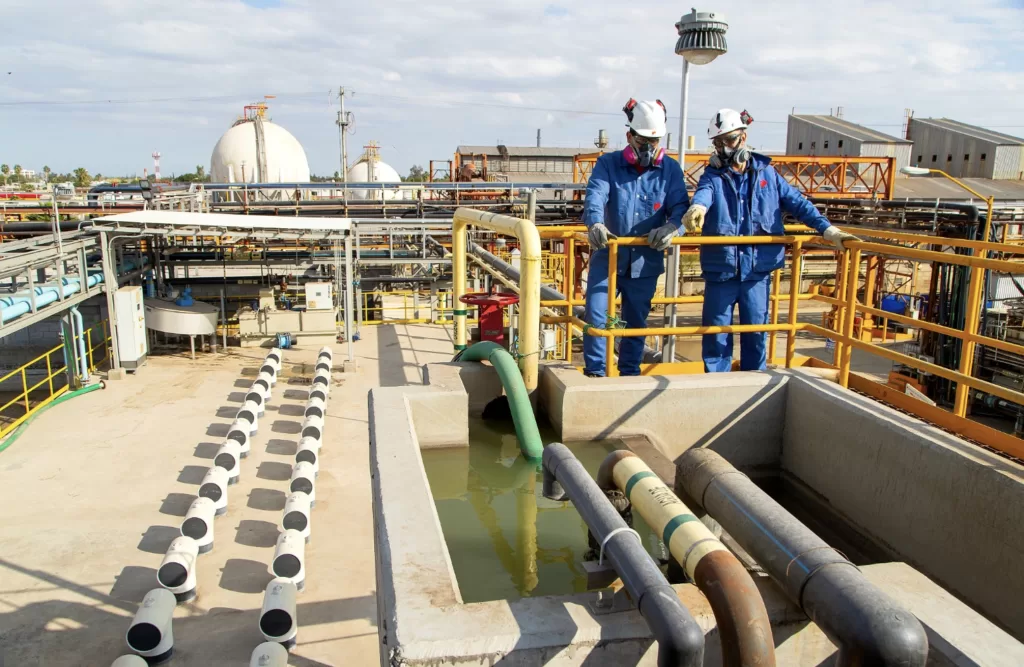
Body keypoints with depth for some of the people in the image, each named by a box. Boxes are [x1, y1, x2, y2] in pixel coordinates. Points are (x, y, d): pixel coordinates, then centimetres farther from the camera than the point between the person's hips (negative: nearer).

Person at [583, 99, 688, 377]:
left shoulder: (671, 169, 2)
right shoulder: (607, 164, -2)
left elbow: (680, 205, -8)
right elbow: (595, 195, -18)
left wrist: (670, 227, -32)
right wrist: (595, 223, -40)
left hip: (646, 260, 1)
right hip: (608, 256, -1)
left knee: (636, 321, 13)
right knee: (596, 315, -6)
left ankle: (630, 372, 28)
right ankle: (594, 371, 10)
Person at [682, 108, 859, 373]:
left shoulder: (766, 173, 8)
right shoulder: (712, 176, 2)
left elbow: (797, 203, 6)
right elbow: (703, 193, -21)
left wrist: (827, 229, -7)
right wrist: (697, 207, -46)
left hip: (758, 270, 2)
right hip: (720, 270, -1)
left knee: (756, 333, 11)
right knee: (716, 334, 5)